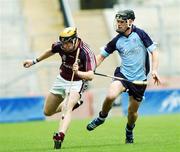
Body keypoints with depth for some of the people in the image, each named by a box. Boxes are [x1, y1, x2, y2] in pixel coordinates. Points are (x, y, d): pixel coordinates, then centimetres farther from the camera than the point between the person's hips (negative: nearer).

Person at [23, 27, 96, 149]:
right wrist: (35, 61, 20)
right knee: (47, 112, 15)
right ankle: (73, 103, 39)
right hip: (62, 79, 6)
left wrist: (77, 72, -54)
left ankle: (60, 137, -47)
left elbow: (90, 76, -36)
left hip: (77, 82, -6)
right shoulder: (60, 45, -16)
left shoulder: (85, 52, -30)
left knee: (67, 108, -32)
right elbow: (51, 51, 10)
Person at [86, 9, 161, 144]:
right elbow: (102, 56, 10)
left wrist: (154, 70, -17)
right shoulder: (116, 41, 0)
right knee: (110, 96, -27)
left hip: (140, 78, -1)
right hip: (123, 74, 1)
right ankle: (101, 118, 2)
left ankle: (129, 131, 38)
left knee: (133, 111, 6)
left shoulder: (140, 34, -8)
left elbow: (154, 51, -5)